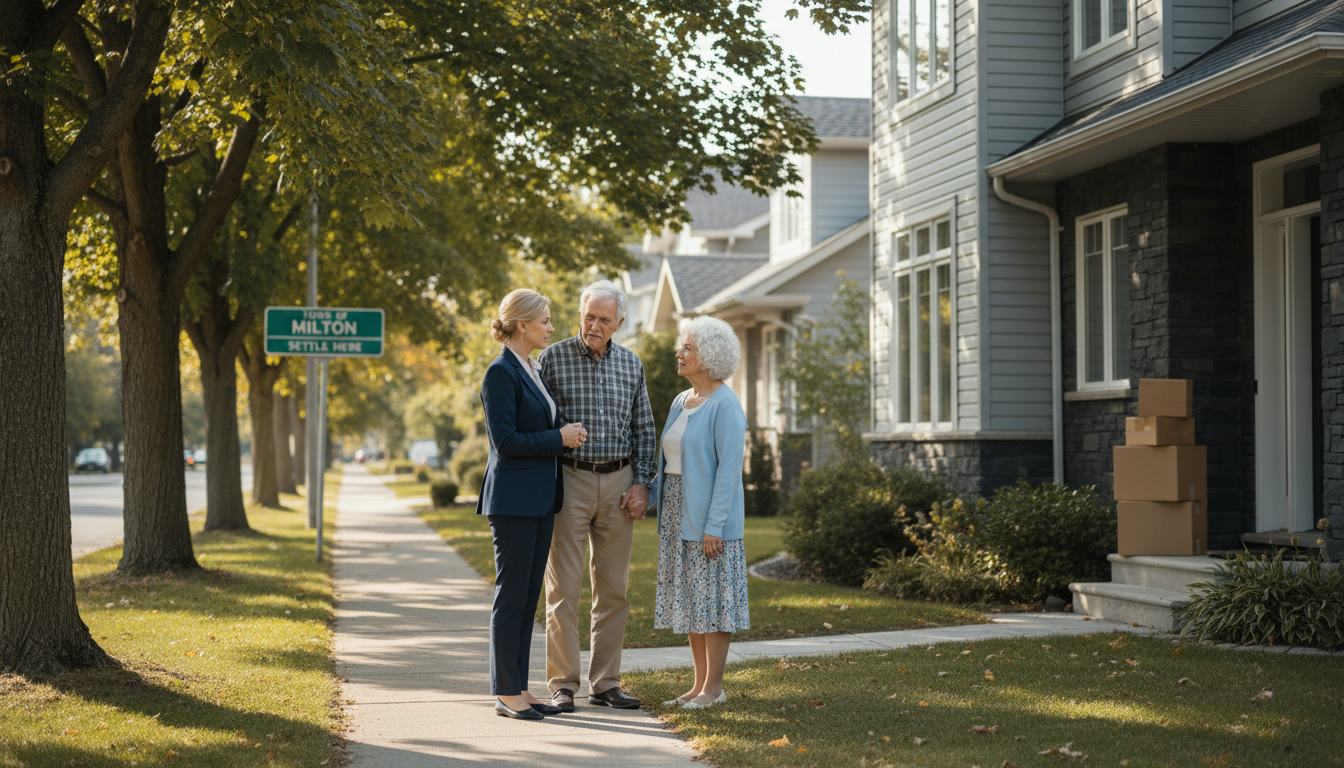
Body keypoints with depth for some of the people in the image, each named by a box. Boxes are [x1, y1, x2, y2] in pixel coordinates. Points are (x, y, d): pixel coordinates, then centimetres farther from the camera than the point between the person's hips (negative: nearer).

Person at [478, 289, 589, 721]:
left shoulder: (531, 371, 16)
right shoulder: (500, 373, -12)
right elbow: (505, 440, -18)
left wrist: (566, 435, 7)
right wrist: (559, 438, -12)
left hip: (540, 498, 9)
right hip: (513, 500, -9)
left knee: (528, 596, 10)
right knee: (511, 596, -5)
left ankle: (518, 689, 15)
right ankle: (506, 694, 0)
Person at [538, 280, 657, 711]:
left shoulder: (631, 364, 10)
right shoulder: (554, 358, -2)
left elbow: (644, 428, 13)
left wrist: (641, 484, 2)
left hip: (619, 484, 4)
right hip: (571, 481, -4)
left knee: (613, 589, 6)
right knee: (564, 587, -4)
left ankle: (605, 683, 13)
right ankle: (563, 685, 2)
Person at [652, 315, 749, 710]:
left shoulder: (725, 405, -12)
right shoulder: (681, 402, 14)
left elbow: (729, 467, -17)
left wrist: (714, 525, -21)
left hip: (709, 516, -9)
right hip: (678, 514, 9)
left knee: (711, 597, -3)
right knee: (690, 601, 10)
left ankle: (714, 687, 2)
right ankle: (700, 684, 16)